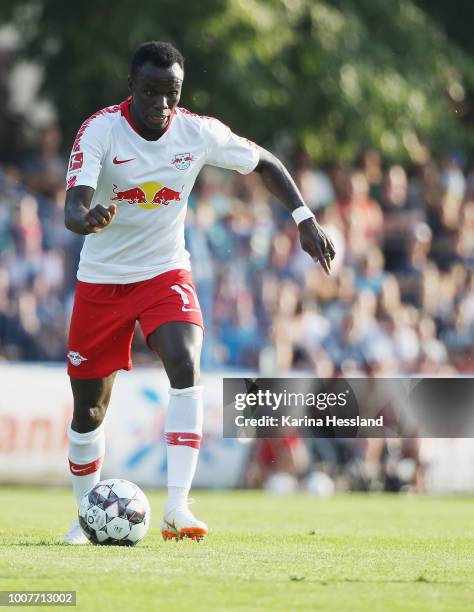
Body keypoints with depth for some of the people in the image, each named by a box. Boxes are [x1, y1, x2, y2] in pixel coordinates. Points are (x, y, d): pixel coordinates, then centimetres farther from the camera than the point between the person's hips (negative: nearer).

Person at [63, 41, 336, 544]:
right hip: (101, 278, -1)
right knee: (89, 408, 5)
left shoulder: (199, 132, -11)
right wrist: (88, 219, -54)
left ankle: (177, 507, -29)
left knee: (185, 367, -25)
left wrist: (306, 220, -4)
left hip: (165, 273, 1)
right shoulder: (99, 130, -19)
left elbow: (264, 163, 6)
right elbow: (73, 210, -30)